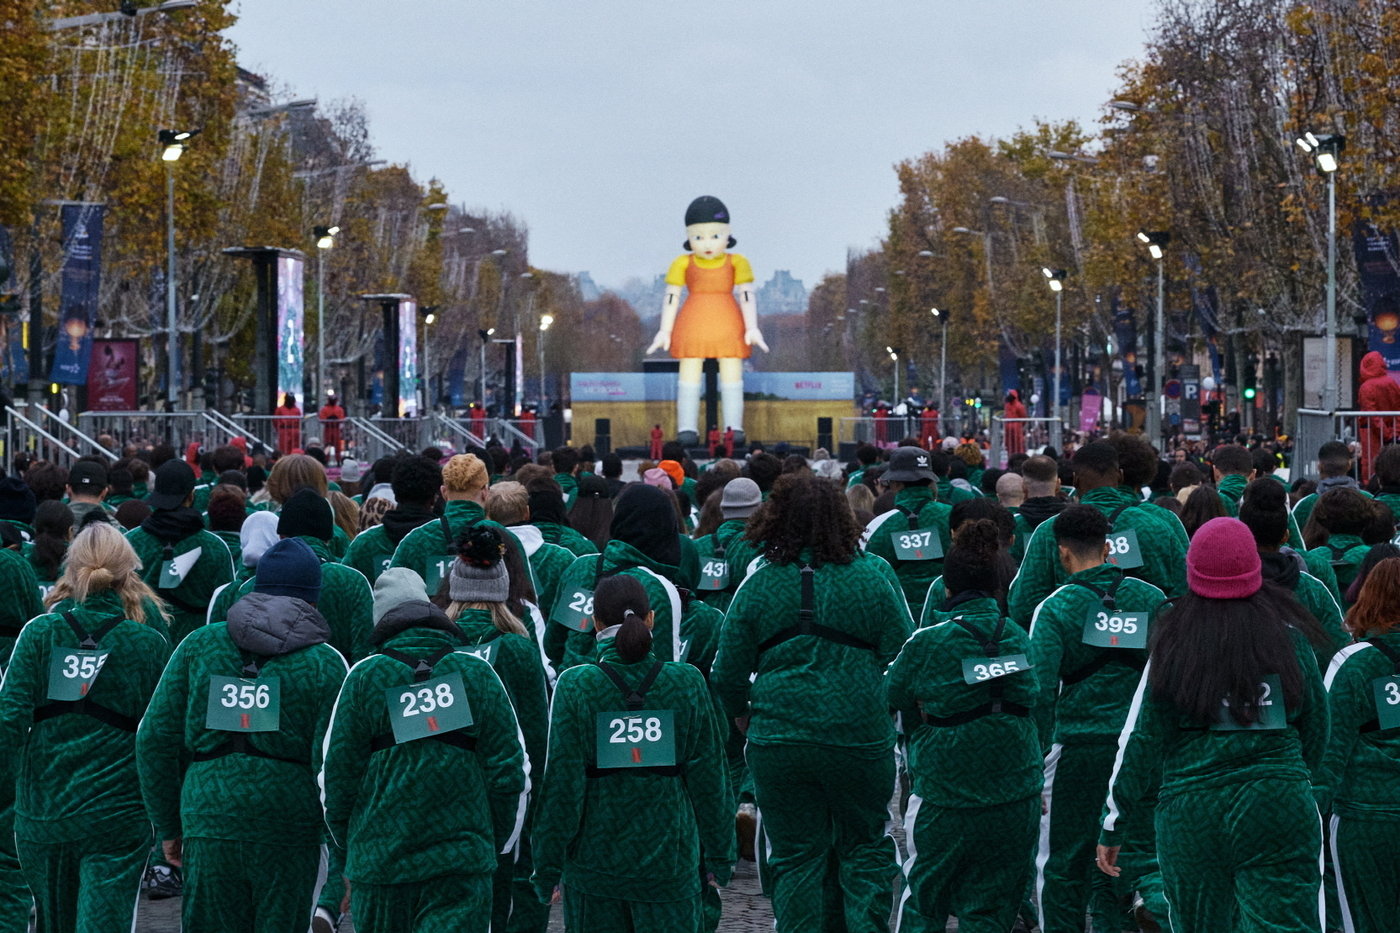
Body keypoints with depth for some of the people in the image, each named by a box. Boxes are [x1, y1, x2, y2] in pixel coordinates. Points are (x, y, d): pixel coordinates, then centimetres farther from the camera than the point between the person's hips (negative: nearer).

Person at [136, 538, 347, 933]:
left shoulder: (199, 645, 8)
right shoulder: (325, 664, 0)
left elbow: (155, 739, 7)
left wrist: (167, 826, 15)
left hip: (209, 822, 2)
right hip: (290, 829, -1)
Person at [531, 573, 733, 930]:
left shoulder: (575, 687, -8)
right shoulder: (687, 683, -3)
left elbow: (562, 785, -7)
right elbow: (709, 778, 2)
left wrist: (548, 867, 0)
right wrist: (718, 858, 11)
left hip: (594, 859, -1)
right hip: (670, 863, 1)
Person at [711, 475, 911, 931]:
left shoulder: (757, 585, -2)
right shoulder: (874, 575, -6)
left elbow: (727, 675, 1)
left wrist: (743, 717, 20)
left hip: (778, 741, 1)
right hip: (861, 738, -1)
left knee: (795, 858, 10)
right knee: (865, 847, 15)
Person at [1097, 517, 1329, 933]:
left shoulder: (1173, 644, -4)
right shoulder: (1288, 635, 0)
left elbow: (1141, 741, -2)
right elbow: (1316, 728, 11)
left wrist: (1114, 825, 6)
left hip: (1191, 811, 0)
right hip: (1280, 807, 0)